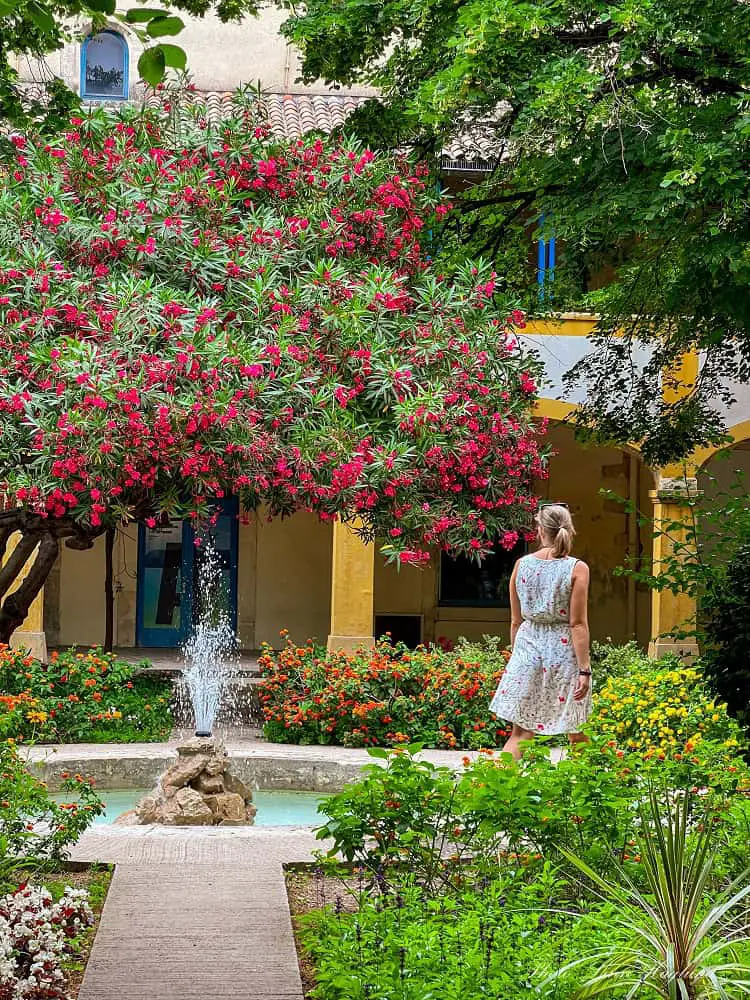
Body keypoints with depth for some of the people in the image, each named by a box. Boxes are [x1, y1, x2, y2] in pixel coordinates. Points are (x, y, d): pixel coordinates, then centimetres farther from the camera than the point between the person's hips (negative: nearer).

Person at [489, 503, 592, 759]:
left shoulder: (521, 565, 2)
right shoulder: (577, 569, -9)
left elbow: (516, 621, 8)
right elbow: (578, 624, -12)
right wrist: (585, 669, -11)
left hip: (528, 649, 3)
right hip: (563, 650, -3)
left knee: (521, 731, 4)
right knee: (577, 733, 12)